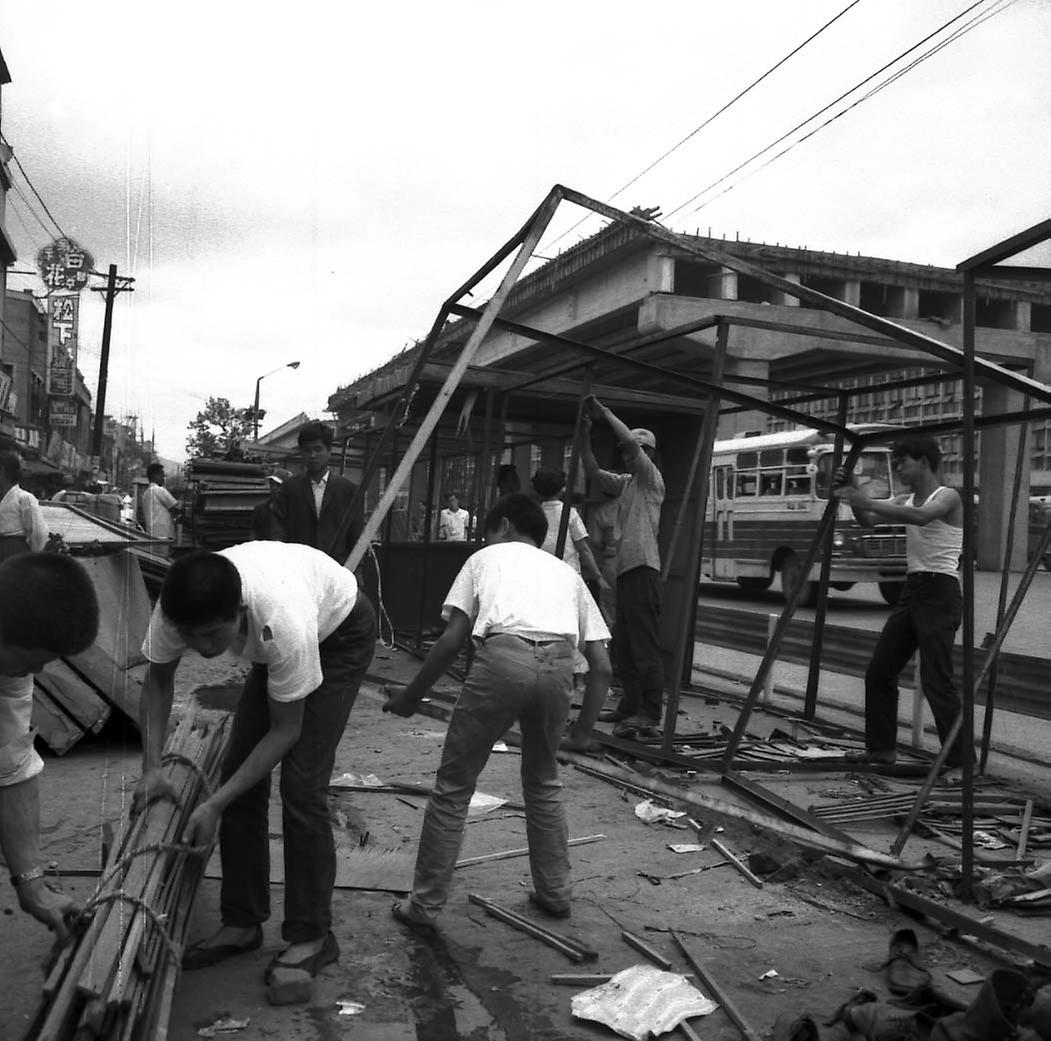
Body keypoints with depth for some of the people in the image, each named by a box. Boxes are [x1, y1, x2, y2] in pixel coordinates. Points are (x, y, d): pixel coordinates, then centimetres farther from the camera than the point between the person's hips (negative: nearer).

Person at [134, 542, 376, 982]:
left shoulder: (283, 623, -44)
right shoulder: (176, 611, -30)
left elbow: (286, 730, -29)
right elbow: (158, 679, -7)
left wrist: (215, 804, -29)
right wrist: (152, 767, -16)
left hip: (341, 629, -6)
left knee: (302, 784, -14)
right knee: (239, 770, 0)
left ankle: (311, 937, 0)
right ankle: (242, 922, 15)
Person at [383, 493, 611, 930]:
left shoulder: (485, 557, 26)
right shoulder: (566, 572, 33)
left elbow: (452, 640, 12)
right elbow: (601, 666, 24)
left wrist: (411, 696, 23)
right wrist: (583, 731, 33)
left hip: (502, 658, -3)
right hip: (559, 664, 4)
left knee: (453, 786, 13)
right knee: (543, 782, 28)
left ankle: (424, 905, 19)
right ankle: (554, 893, 36)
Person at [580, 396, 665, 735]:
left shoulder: (652, 479, -4)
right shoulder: (625, 483, 19)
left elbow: (631, 441, -16)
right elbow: (593, 469, 18)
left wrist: (606, 412, -8)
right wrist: (586, 433, 8)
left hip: (643, 569, -9)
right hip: (625, 568, 9)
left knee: (645, 645, -9)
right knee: (622, 644, 12)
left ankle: (650, 713, -7)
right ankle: (630, 705, 21)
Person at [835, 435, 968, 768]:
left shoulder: (947, 497, -9)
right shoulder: (906, 500, 14)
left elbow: (921, 517, -29)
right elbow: (868, 520, 4)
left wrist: (868, 501, -33)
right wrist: (854, 495, -13)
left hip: (940, 593, -8)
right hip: (911, 591, 8)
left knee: (937, 681, -11)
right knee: (878, 673, 9)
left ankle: (961, 761, -2)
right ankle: (881, 748, 21)